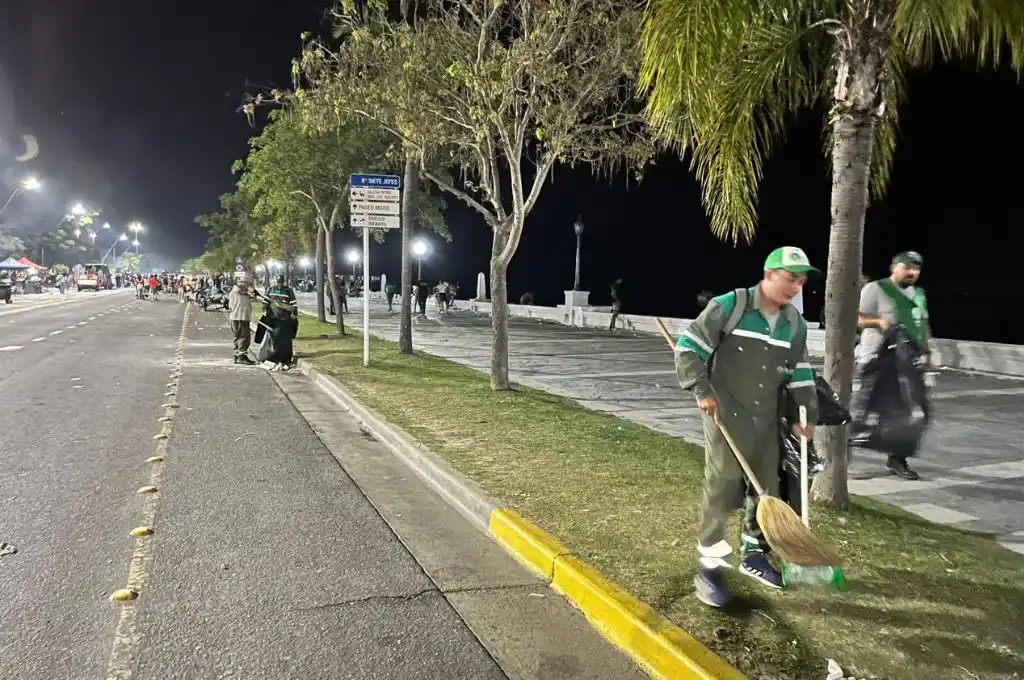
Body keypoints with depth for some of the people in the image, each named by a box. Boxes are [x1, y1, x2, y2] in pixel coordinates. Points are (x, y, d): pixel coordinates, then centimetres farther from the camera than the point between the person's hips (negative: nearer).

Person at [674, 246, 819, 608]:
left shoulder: (795, 324, 6)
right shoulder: (728, 306, -14)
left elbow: (800, 373, 15)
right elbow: (688, 346, -12)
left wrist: (806, 416, 10)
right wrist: (702, 391, -17)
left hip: (766, 420, 7)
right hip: (726, 415, -7)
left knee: (767, 489, 14)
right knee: (721, 490, -6)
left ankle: (753, 553, 34)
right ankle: (709, 567, 7)